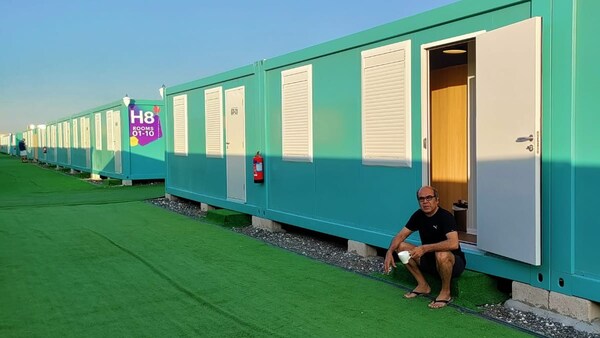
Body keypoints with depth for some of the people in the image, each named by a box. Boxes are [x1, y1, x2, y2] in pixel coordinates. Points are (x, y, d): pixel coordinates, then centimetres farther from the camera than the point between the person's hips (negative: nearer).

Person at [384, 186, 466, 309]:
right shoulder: (418, 215, -2)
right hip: (430, 260, 7)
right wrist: (390, 251, -19)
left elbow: (453, 243, -38)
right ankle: (423, 286, 4)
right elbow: (401, 235, 1)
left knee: (442, 254, -40)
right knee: (401, 246, -7)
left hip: (454, 262, -7)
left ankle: (446, 292, -13)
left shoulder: (445, 216, -22)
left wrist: (424, 248, -41)